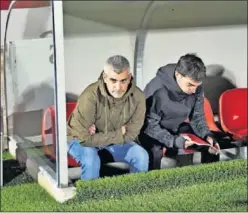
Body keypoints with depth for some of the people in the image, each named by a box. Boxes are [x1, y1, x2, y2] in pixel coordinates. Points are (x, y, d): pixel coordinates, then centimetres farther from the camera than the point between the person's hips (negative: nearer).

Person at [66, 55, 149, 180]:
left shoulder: (138, 97, -21)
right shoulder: (90, 96, -33)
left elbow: (131, 134, -12)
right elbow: (85, 138, -30)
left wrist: (101, 137, -21)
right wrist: (118, 134, -23)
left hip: (116, 140, 4)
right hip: (81, 140, -4)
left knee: (142, 156, -17)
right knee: (91, 160, -34)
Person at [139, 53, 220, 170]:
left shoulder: (196, 89, -14)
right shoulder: (157, 89, -32)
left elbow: (197, 117, -1)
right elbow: (149, 125, -27)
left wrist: (207, 135, -21)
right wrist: (173, 140, -40)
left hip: (177, 128, 6)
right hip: (152, 130, -6)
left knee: (211, 143, -3)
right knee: (156, 151, -34)